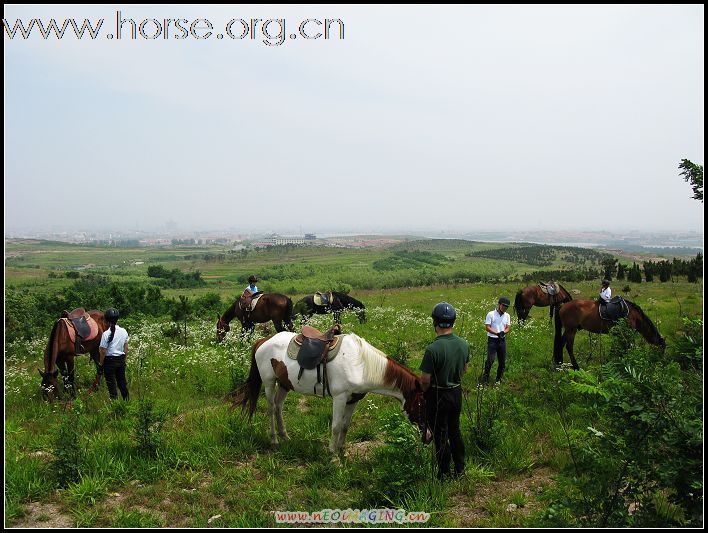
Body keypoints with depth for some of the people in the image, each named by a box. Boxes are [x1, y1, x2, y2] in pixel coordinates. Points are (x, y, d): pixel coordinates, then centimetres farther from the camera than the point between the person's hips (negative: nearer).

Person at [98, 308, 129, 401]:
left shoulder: (106, 334, -18)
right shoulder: (124, 332, -3)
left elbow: (103, 352, -14)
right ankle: (126, 401, 26)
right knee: (122, 382, 18)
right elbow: (126, 349, 5)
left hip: (110, 361, -5)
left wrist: (100, 365, -4)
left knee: (111, 385, 8)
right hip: (121, 360, 5)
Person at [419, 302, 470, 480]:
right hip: (457, 393, 6)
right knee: (455, 431, 22)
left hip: (437, 396, -6)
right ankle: (460, 469, 33)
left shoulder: (433, 349, -28)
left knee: (441, 435, 10)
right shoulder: (464, 344, -7)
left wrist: (423, 392, -1)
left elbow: (425, 380, -22)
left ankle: (444, 474, 22)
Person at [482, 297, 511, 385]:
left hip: (502, 340, 5)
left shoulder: (507, 316, 9)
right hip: (492, 339, -5)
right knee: (490, 359, -13)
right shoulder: (491, 314, -5)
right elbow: (487, 327, -10)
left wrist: (503, 332, -19)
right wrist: (497, 333, -23)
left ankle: (498, 379, 23)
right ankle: (485, 377, 3)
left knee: (502, 361, 7)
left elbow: (508, 328, 3)